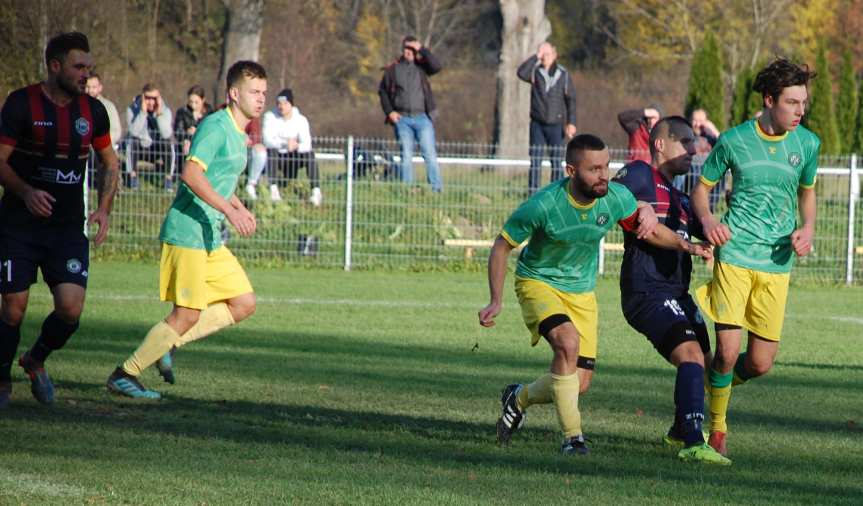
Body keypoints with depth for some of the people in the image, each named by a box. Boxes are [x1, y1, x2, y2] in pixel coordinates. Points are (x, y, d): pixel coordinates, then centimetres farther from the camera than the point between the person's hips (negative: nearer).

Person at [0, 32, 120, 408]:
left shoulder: (92, 111, 5)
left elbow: (110, 162, 19)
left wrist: (104, 209, 5)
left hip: (69, 228, 3)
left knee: (71, 308, -10)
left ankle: (36, 360, 20)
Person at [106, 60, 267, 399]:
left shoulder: (239, 134, 17)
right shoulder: (216, 126, -13)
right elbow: (191, 174, -25)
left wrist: (240, 208, 16)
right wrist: (230, 210, -28)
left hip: (211, 238, 10)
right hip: (187, 233, -10)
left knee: (244, 304, 6)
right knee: (188, 314, -9)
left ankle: (166, 343, 12)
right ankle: (124, 376, 0)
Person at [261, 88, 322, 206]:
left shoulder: (301, 120, -5)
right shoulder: (270, 116, -9)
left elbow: (307, 144, -17)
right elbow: (267, 140, -24)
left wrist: (297, 146, -42)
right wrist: (284, 144, -43)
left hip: (291, 159, 1)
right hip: (275, 158, -1)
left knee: (309, 154, -25)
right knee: (271, 150, -34)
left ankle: (316, 191, -30)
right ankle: (273, 189, -39)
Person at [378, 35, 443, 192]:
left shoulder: (421, 66, 5)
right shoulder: (392, 69, 7)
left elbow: (436, 66, -15)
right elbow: (382, 91, 12)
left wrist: (422, 50, -12)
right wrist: (389, 111, 1)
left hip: (422, 118, -1)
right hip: (402, 119, 1)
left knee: (430, 154, -6)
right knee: (406, 156, 2)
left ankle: (437, 189, -6)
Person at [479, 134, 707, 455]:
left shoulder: (617, 197, -16)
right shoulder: (543, 205, -26)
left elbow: (647, 228, 5)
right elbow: (501, 246, -13)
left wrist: (684, 245, -13)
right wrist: (496, 301, -18)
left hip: (581, 292, 4)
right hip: (539, 282, -4)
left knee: (580, 385, -1)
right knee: (568, 341, -33)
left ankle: (519, 398, 30)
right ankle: (572, 437, -21)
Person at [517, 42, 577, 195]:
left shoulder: (564, 75, 2)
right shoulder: (535, 72, 3)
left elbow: (571, 100, 3)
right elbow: (521, 73, -19)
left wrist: (571, 123, -6)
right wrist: (536, 57, -17)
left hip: (556, 125, -1)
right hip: (537, 124, 1)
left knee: (557, 163, -1)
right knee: (535, 162, -3)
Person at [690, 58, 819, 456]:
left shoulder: (807, 144, 4)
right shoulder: (734, 140, -3)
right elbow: (702, 187, 9)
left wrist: (807, 227, 1)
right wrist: (707, 219, -12)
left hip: (776, 263, 3)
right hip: (734, 255, -3)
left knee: (760, 363, 1)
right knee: (728, 350, -12)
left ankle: (717, 384, 34)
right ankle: (717, 427, 11)